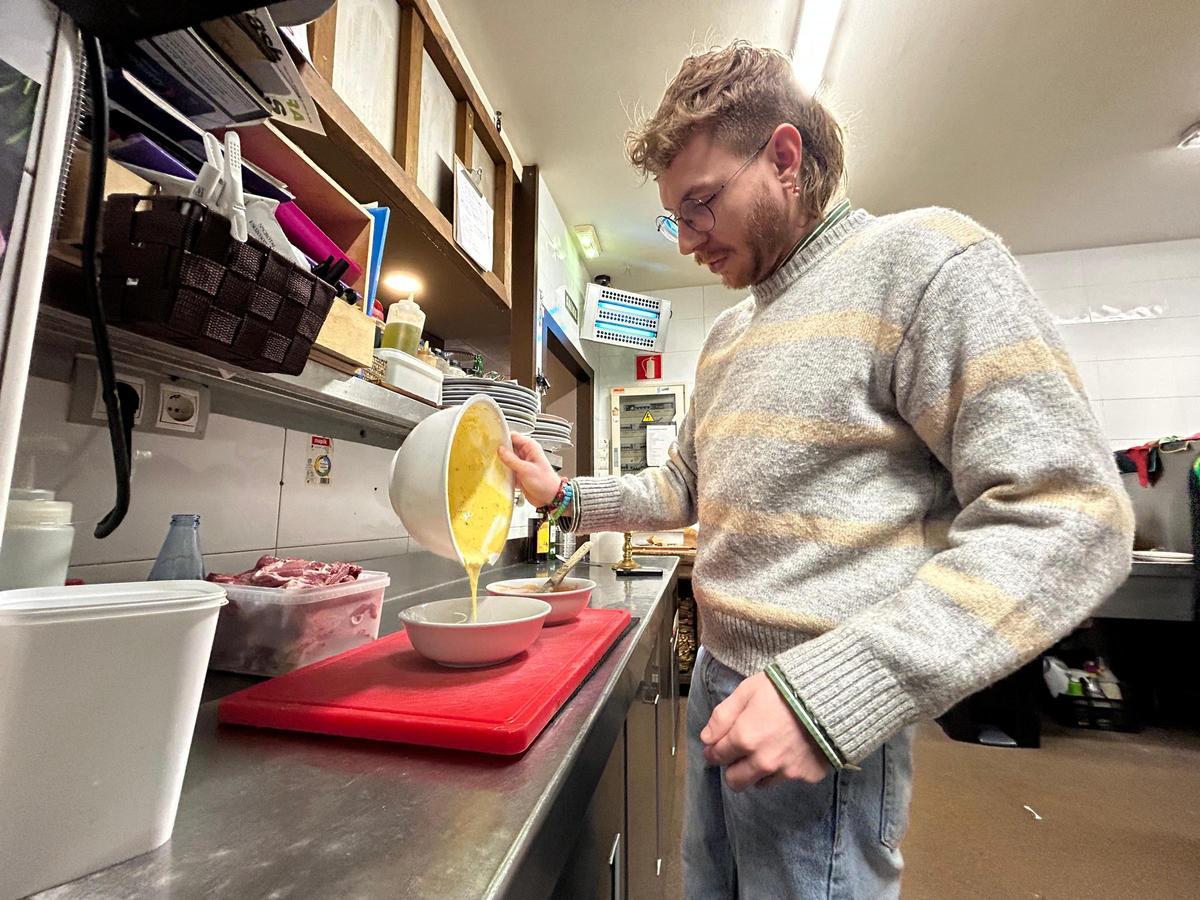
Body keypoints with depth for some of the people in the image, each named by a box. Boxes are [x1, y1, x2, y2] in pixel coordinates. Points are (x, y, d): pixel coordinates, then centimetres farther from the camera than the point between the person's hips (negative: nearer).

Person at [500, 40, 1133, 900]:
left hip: (827, 715, -7)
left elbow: (1066, 515, -20)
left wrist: (829, 694, -27)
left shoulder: (923, 261, -12)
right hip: (721, 682, 8)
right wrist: (569, 495, 6)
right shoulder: (729, 332, 11)